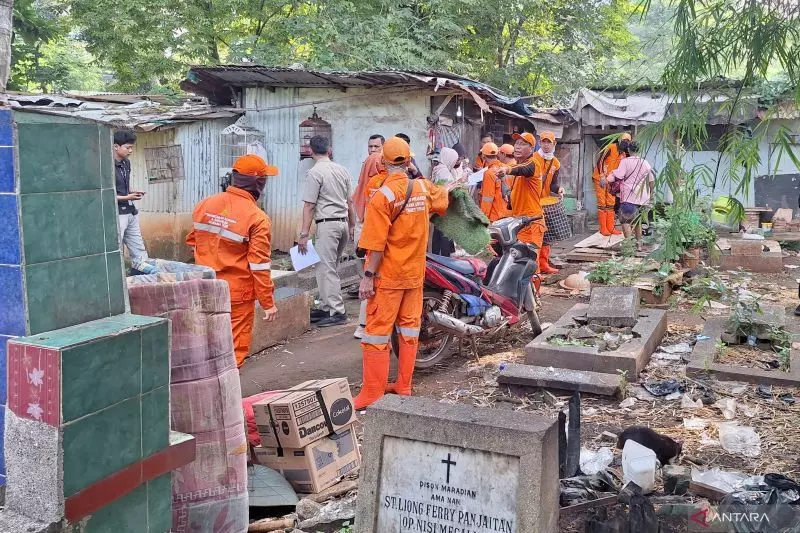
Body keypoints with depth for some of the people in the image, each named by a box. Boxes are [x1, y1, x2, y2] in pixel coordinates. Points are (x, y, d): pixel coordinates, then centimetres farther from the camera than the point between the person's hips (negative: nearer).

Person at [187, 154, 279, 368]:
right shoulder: (257, 218, -15)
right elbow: (259, 265, -16)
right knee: (235, 348, 6)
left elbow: (192, 241, 15)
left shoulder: (205, 205, 2)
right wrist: (268, 303, -8)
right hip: (237, 292, -5)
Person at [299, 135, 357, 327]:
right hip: (343, 223, 8)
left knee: (326, 268, -4)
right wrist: (352, 226, 25)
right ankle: (327, 307, 23)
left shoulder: (315, 173, -10)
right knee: (331, 268, 16)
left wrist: (304, 234, -12)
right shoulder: (342, 170, 11)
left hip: (327, 224, -8)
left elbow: (309, 206, -13)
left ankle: (337, 312, -4)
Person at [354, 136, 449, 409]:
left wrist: (367, 276, -14)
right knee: (409, 328, 13)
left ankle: (372, 394, 3)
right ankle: (403, 386, 23)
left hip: (387, 275, -6)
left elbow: (376, 244, -19)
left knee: (377, 331, -1)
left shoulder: (382, 196, -16)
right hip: (415, 273, 6)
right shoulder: (424, 187, 2)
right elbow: (444, 196, 25)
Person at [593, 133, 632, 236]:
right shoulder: (610, 148, -15)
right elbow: (600, 161, -19)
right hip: (600, 178, -8)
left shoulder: (623, 154, 9)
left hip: (610, 180, 8)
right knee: (602, 203, -5)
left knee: (611, 204, 8)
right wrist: (602, 176, -24)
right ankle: (603, 228, -1)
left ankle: (610, 227, 13)